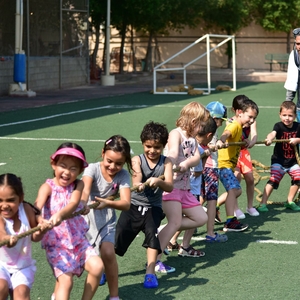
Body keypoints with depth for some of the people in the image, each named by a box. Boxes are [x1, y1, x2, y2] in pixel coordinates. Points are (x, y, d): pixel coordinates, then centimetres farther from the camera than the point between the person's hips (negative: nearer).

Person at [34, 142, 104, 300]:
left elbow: (73, 204, -24)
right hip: (56, 243, -3)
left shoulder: (78, 185, -3)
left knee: (97, 266, -15)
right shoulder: (48, 187, -11)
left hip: (78, 239, 3)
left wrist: (60, 215, -47)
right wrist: (38, 221, -54)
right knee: (65, 281, -13)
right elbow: (37, 206, -31)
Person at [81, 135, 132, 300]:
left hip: (106, 220, 1)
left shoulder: (123, 175, -12)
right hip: (85, 217, -1)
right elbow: (85, 190, -36)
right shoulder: (93, 169, -17)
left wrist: (108, 203, -44)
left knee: (108, 253, -18)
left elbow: (126, 203, -24)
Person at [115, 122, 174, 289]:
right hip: (134, 206, 0)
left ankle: (150, 272, -20)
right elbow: (136, 176, -27)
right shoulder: (137, 160, -5)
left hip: (153, 207, 0)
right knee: (118, 236, -5)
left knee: (152, 232, -24)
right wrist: (137, 184, -51)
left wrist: (158, 182, -40)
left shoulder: (166, 163, -3)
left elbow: (170, 187, -17)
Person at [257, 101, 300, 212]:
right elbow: (273, 133, -36)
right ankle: (262, 204, -9)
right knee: (273, 180, -15)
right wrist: (269, 139, -58)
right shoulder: (279, 126, -15)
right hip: (279, 160, -3)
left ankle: (290, 201, 15)